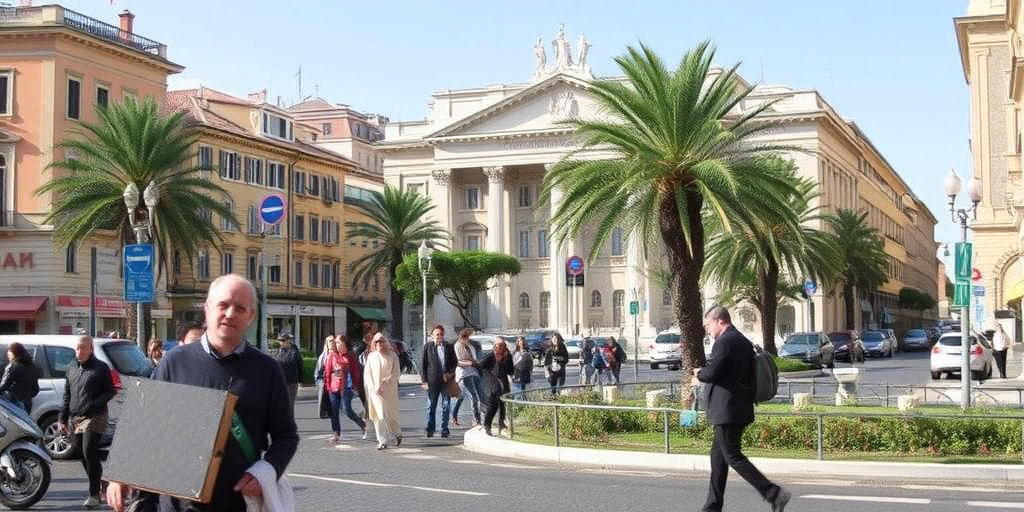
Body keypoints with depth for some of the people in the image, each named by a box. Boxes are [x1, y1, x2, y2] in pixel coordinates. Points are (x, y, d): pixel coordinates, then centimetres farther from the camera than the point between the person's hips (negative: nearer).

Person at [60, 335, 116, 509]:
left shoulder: (101, 368, -2)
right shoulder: (71, 368, 14)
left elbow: (110, 391, -1)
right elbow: (67, 395, 19)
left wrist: (95, 403, -18)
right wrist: (62, 418, 14)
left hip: (94, 417, -6)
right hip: (75, 419, 6)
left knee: (89, 453, -14)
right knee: (84, 455, 8)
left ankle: (94, 494, -7)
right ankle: (101, 483, 23)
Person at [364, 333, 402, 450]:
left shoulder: (392, 356, 1)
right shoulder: (371, 356, 8)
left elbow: (397, 374, -4)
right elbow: (367, 374, 7)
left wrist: (384, 384, -14)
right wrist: (374, 388, -7)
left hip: (389, 390, -2)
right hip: (375, 391, 2)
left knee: (390, 414, 0)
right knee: (379, 415, -2)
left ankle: (397, 433, 26)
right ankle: (382, 441, 2)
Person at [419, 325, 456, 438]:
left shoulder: (449, 347, 8)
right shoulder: (427, 347, 1)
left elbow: (454, 362, 13)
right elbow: (422, 364, 0)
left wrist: (450, 373, -5)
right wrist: (424, 380, -5)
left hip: (446, 381, 2)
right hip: (432, 381, -2)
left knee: (446, 406, 5)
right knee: (431, 406, 3)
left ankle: (444, 430, 12)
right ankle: (430, 430, 10)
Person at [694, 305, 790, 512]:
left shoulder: (724, 342, -15)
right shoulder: (744, 342, 15)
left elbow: (712, 372, -22)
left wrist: (699, 375, 0)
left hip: (726, 410, -10)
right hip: (741, 408, 10)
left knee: (733, 456, -6)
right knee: (718, 455, 15)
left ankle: (774, 494, -10)